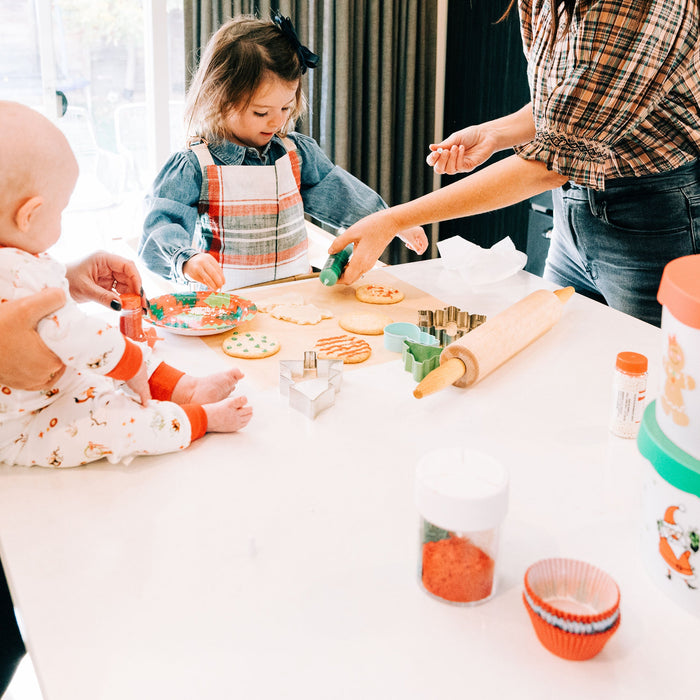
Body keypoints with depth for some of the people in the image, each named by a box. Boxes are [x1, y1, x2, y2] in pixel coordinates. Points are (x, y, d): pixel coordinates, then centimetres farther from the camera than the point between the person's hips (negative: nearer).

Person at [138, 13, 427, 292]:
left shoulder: (297, 153, 8)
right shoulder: (194, 168, -11)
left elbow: (341, 195, 23)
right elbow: (160, 231, -18)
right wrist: (187, 260, -39)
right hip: (226, 301, -3)